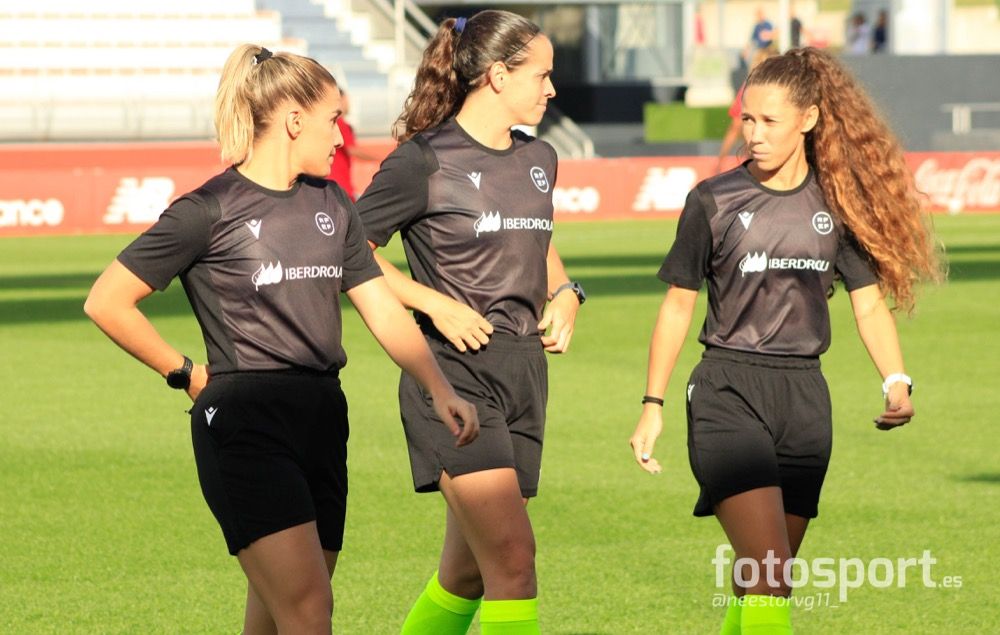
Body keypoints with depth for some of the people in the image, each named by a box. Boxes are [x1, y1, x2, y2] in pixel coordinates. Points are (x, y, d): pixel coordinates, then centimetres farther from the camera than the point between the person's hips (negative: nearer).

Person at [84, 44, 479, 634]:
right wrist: (185, 373, 1)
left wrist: (442, 392, -2)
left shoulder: (331, 205, 13)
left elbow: (383, 308, 11)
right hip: (244, 424, -7)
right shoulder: (210, 211, -7)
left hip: (322, 416, 7)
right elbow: (106, 303, -5)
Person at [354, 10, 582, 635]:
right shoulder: (425, 161, -9)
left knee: (469, 569, 11)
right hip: (453, 372, -7)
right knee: (512, 554, -18)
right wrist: (435, 303, -14)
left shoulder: (539, 160, 12)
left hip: (524, 370, 7)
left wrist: (564, 294, 10)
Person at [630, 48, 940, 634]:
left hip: (804, 395, 4)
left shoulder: (839, 202, 5)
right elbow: (679, 304, 5)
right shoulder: (715, 201, -2)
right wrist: (653, 404, 2)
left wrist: (897, 381, -11)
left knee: (765, 579, 10)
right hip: (727, 393, -4)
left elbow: (869, 301, 5)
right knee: (769, 570, -18)